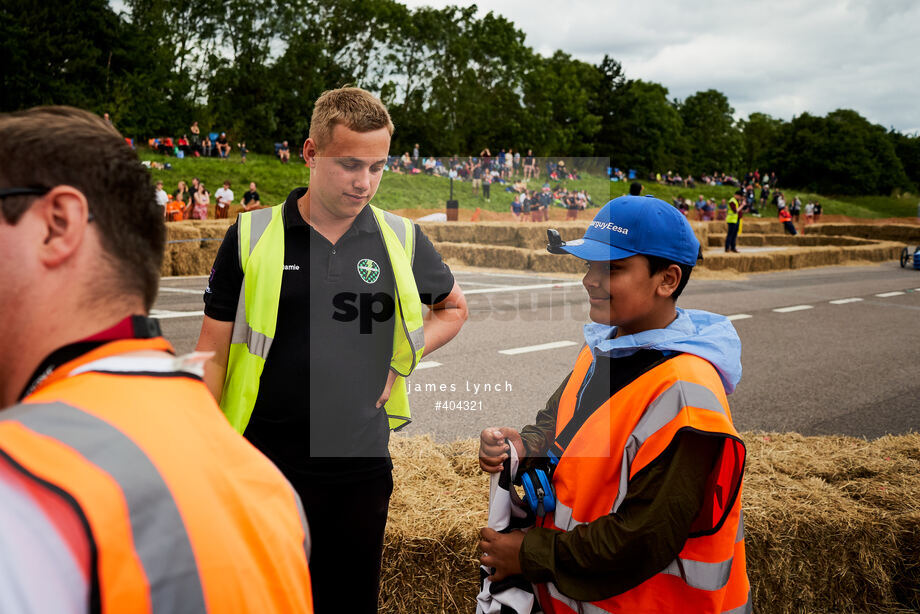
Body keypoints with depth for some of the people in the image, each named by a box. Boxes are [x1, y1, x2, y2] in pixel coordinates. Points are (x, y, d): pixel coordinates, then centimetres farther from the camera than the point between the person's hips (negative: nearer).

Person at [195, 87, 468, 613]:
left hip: (362, 468, 2)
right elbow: (215, 347, 0)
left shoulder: (403, 240, 0)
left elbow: (454, 308, 17)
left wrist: (403, 359, 2)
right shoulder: (252, 236, -5)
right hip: (263, 468, -1)